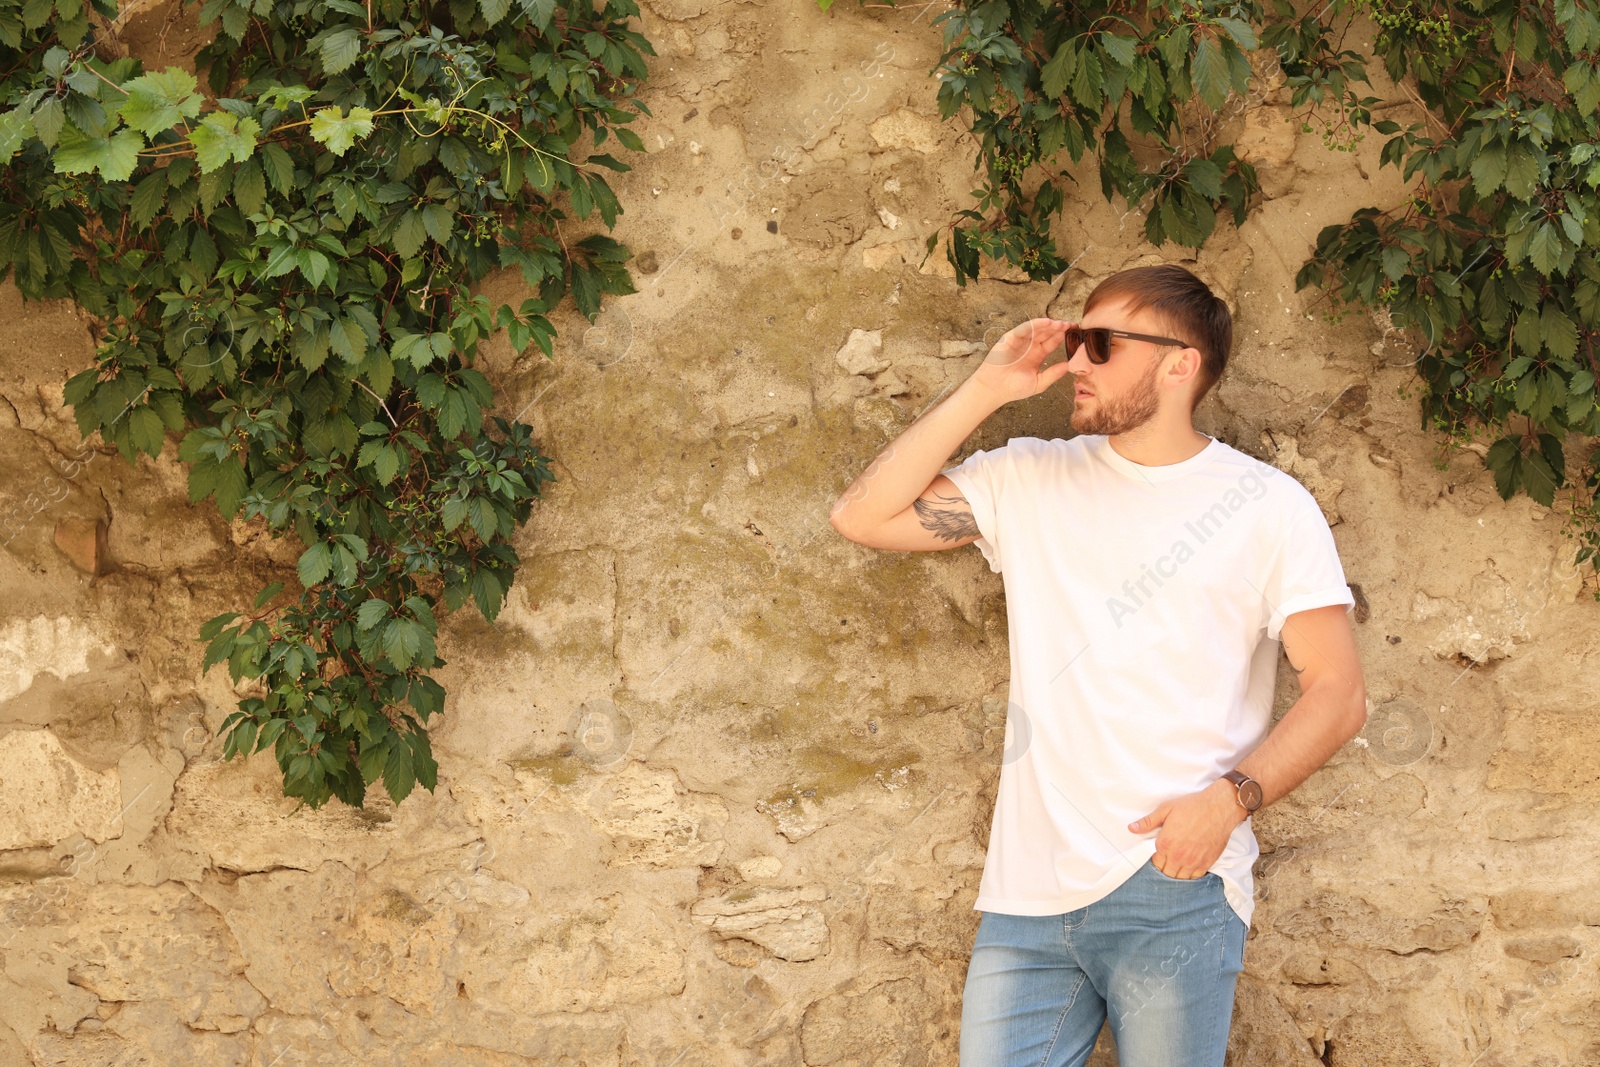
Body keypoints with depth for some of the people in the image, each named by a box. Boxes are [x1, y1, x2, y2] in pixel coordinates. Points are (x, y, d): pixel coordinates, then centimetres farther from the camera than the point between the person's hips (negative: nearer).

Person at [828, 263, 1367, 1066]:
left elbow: (1338, 693, -1)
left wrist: (1230, 798, -16)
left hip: (1173, 890, -3)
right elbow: (864, 516, 5)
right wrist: (985, 391, 1)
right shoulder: (1029, 479, 13)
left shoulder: (1267, 507, 2)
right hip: (1027, 894, 3)